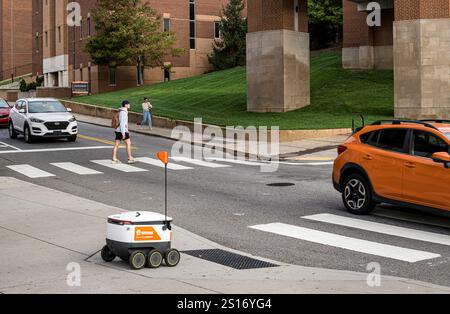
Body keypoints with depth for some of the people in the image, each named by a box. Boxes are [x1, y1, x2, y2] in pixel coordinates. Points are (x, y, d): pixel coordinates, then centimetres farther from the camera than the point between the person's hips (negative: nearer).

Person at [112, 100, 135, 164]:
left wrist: (127, 131, 27)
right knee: (128, 143, -1)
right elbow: (122, 123, -21)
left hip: (118, 131, 9)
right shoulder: (123, 112, -15)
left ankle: (114, 159, 3)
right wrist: (123, 133, -22)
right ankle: (130, 158, 2)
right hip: (122, 131, -9)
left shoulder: (122, 111, 16)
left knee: (116, 144, 5)